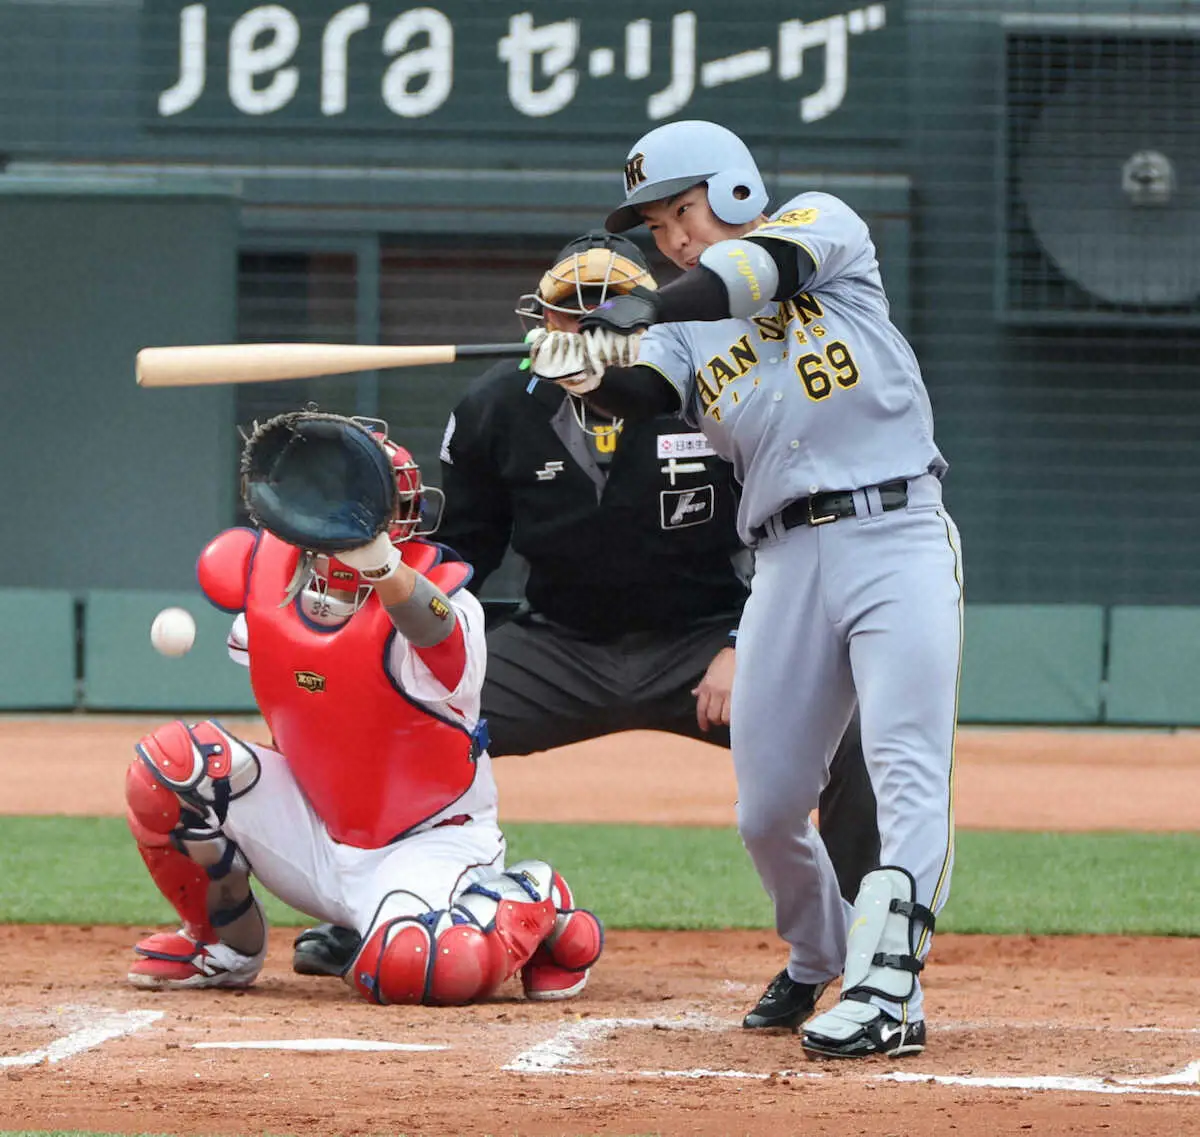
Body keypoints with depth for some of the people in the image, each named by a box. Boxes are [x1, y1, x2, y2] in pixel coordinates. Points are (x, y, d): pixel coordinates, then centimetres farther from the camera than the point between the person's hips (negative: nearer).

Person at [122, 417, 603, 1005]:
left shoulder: (434, 588, -25)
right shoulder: (260, 568, -8)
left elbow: (436, 631, -53)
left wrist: (379, 564, -72)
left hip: (426, 841, -5)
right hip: (316, 834, 5)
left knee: (408, 968, -37)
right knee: (173, 759, -19)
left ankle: (534, 904, -1)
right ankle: (227, 944, 6)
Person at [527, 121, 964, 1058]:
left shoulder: (822, 224, 8)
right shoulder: (685, 330, 16)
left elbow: (766, 266, -15)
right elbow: (648, 393, -5)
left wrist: (651, 309, -28)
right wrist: (591, 374, -28)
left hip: (898, 533, -5)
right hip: (789, 558, 5)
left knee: (908, 769, -18)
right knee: (768, 808, 4)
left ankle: (888, 987, -25)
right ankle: (819, 962, 28)